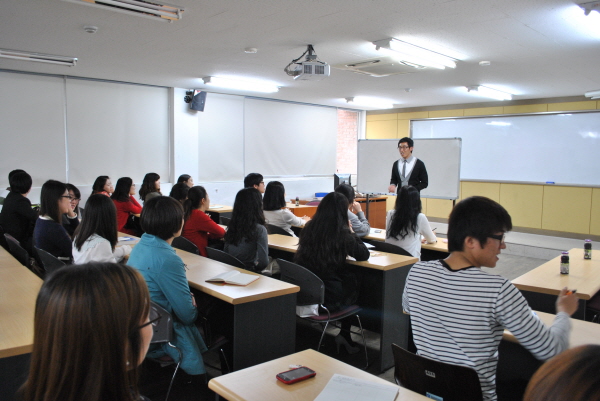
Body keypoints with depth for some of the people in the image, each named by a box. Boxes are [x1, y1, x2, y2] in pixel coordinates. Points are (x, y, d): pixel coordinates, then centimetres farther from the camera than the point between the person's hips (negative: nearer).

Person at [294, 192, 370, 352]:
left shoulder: (309, 228, 1)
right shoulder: (342, 234, -13)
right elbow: (364, 255, -1)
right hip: (329, 297, -5)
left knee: (348, 278, 27)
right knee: (354, 284, 24)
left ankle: (344, 336, 33)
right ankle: (344, 335, 29)